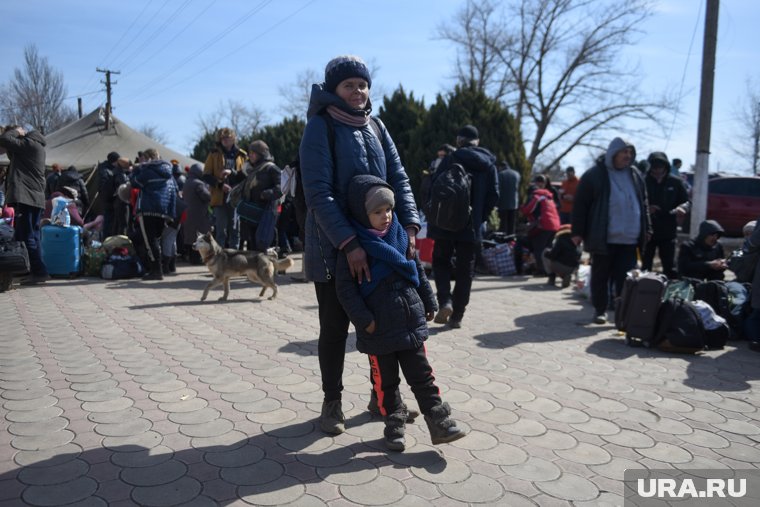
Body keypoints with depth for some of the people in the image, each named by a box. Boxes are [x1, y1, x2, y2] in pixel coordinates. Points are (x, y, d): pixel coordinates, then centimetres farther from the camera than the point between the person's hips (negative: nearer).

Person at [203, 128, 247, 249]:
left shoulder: (241, 155, 8)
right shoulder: (214, 154, 6)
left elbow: (245, 176, 5)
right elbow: (206, 176, 4)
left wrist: (232, 173, -12)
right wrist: (220, 184, -11)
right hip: (220, 198, -1)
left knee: (235, 229, 4)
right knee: (221, 229, 0)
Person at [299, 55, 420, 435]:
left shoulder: (375, 126, 9)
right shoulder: (320, 127, -9)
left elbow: (398, 178, 6)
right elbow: (318, 193, -18)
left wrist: (409, 226, -8)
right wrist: (348, 243, -26)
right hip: (334, 248, -5)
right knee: (334, 328, 6)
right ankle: (332, 402, 23)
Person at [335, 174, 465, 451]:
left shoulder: (401, 237, 5)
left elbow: (419, 272, 13)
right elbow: (345, 287, -10)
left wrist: (429, 304, 14)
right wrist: (363, 319, -15)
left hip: (411, 322, 4)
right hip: (379, 330, -3)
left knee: (422, 375, 9)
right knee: (385, 380, 10)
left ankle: (439, 420, 16)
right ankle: (394, 423, 25)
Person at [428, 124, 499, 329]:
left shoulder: (451, 160, -6)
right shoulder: (489, 163, 5)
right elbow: (494, 195, 1)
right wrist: (479, 218, 10)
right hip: (472, 226, 3)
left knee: (441, 261, 15)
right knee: (465, 270, 11)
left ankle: (445, 301, -6)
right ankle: (457, 315, 12)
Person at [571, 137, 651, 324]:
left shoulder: (636, 175, 12)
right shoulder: (594, 175, -3)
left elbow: (643, 203, 21)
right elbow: (580, 205, -4)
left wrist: (646, 229, 17)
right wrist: (578, 232, -8)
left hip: (629, 239, 4)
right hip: (603, 238, -3)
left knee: (626, 278, 3)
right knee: (600, 276, 7)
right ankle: (600, 310, 19)